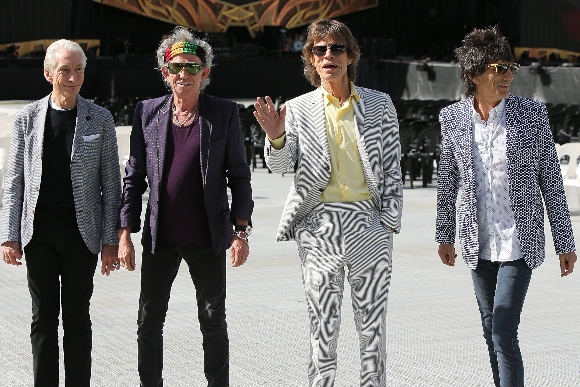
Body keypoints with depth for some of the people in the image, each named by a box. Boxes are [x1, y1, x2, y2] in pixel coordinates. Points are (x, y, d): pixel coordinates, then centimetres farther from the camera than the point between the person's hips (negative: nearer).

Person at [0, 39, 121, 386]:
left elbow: (111, 184, 3)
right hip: (39, 231, 1)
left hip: (81, 232, -1)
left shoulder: (100, 120, 1)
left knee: (77, 316, 6)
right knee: (44, 317, 7)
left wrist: (111, 240, -2)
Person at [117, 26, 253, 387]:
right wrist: (125, 233, 1)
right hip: (160, 239, 2)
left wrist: (241, 231, -5)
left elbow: (239, 177, 1)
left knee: (214, 323, 8)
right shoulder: (148, 112, 4)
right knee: (149, 322, 8)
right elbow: (135, 177, 5)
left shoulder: (224, 113, 0)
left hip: (208, 240, -1)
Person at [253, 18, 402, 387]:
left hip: (369, 225, 0)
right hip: (320, 228, 0)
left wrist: (390, 219, -1)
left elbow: (392, 167, 7)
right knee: (323, 325, 3)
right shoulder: (298, 109, 6)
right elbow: (281, 166, 0)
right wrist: (276, 137, -20)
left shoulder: (379, 104, 7)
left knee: (373, 324, 5)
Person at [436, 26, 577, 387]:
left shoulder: (532, 114, -7)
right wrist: (444, 236, 15)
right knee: (491, 332, 14)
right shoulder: (453, 118, -1)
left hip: (520, 240, -3)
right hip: (478, 242, 4)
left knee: (503, 332, -12)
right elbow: (447, 179, 11)